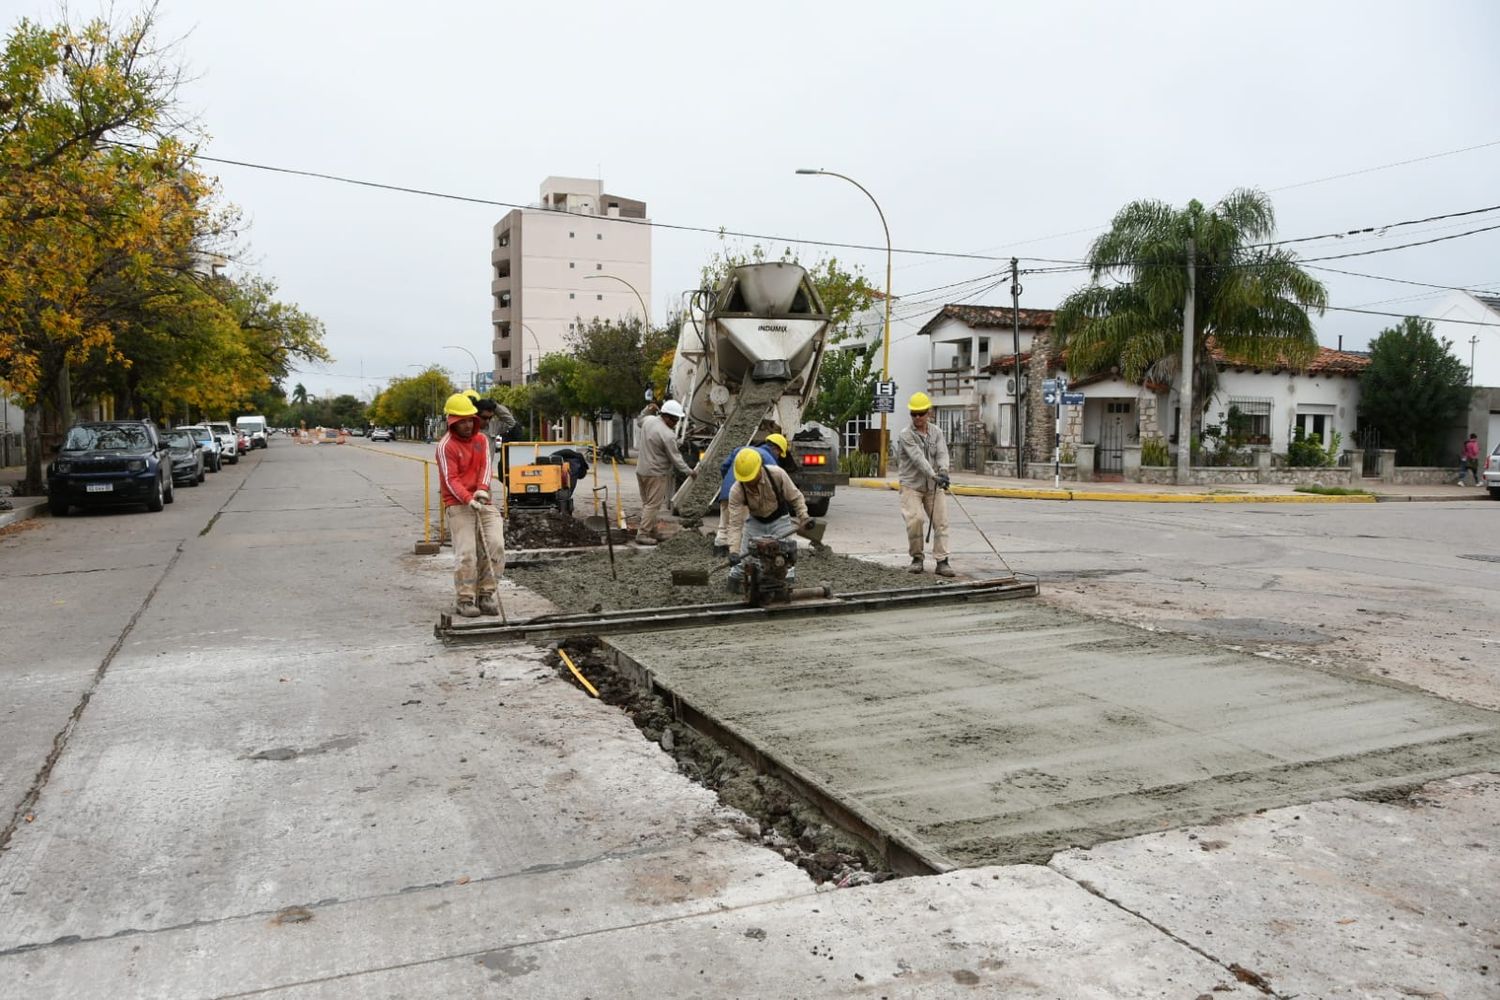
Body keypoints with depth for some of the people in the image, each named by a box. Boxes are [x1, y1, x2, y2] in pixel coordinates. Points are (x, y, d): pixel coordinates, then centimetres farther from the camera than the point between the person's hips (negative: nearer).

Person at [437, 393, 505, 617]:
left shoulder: (482, 440, 12)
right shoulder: (446, 445, -6)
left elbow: (485, 466, -1)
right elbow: (451, 480, -13)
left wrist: (482, 489, -20)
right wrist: (468, 499, -27)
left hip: (482, 501, 5)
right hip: (458, 505, -5)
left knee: (496, 544, -8)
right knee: (466, 552, -12)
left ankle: (486, 595, 2)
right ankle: (465, 600, -2)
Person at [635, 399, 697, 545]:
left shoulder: (649, 420, 0)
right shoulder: (668, 435, -23)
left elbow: (639, 421, 27)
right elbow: (675, 458, -16)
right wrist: (689, 472, -5)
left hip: (641, 470, 9)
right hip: (656, 474, -9)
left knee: (647, 503, 15)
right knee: (653, 505, -2)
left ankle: (652, 531, 24)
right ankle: (642, 534, -1)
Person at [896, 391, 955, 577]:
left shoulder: (937, 432, 6)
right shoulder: (905, 436, -9)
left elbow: (942, 453, -8)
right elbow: (918, 459, -21)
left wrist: (943, 471, -29)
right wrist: (934, 475, -33)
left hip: (934, 486, 4)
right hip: (912, 485, -4)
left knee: (941, 522, -2)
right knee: (915, 519, -17)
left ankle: (942, 561, 2)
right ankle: (916, 558, 2)